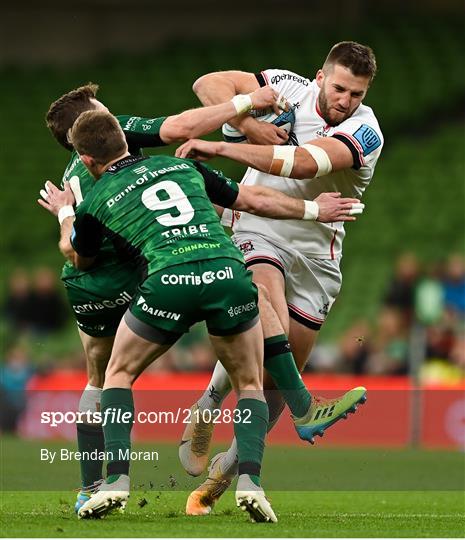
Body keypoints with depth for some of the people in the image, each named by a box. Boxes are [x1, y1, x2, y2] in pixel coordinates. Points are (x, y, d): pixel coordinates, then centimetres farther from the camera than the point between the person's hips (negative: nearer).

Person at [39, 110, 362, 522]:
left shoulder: (95, 202, 18)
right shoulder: (183, 166, 26)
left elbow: (80, 259, 38)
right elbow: (255, 199, 31)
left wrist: (64, 215, 58)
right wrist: (313, 210, 45)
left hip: (169, 280, -2)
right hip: (229, 273, 2)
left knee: (119, 375, 22)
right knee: (250, 386, 22)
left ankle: (117, 479, 7)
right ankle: (249, 480, -1)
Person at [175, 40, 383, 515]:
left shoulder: (365, 132, -13)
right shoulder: (290, 88, -5)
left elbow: (303, 162, -29)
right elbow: (209, 84, -4)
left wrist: (221, 148, -32)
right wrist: (248, 124, -21)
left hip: (316, 251, 2)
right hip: (258, 230, -2)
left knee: (280, 372, 4)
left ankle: (225, 473, 21)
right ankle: (206, 409, -10)